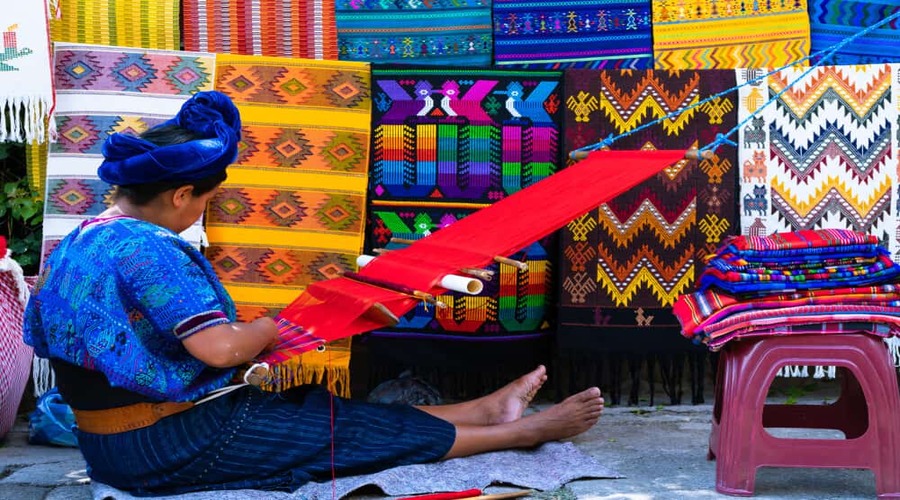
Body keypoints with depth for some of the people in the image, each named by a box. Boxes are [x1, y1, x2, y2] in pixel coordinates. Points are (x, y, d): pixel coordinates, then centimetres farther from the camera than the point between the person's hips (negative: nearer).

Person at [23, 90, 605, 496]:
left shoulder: (79, 240, 6)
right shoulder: (146, 250, -25)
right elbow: (222, 348, -29)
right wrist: (268, 328, -6)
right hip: (172, 446, -10)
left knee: (312, 404, 15)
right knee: (353, 426, 2)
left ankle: (488, 408, 26)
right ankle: (523, 431, 17)